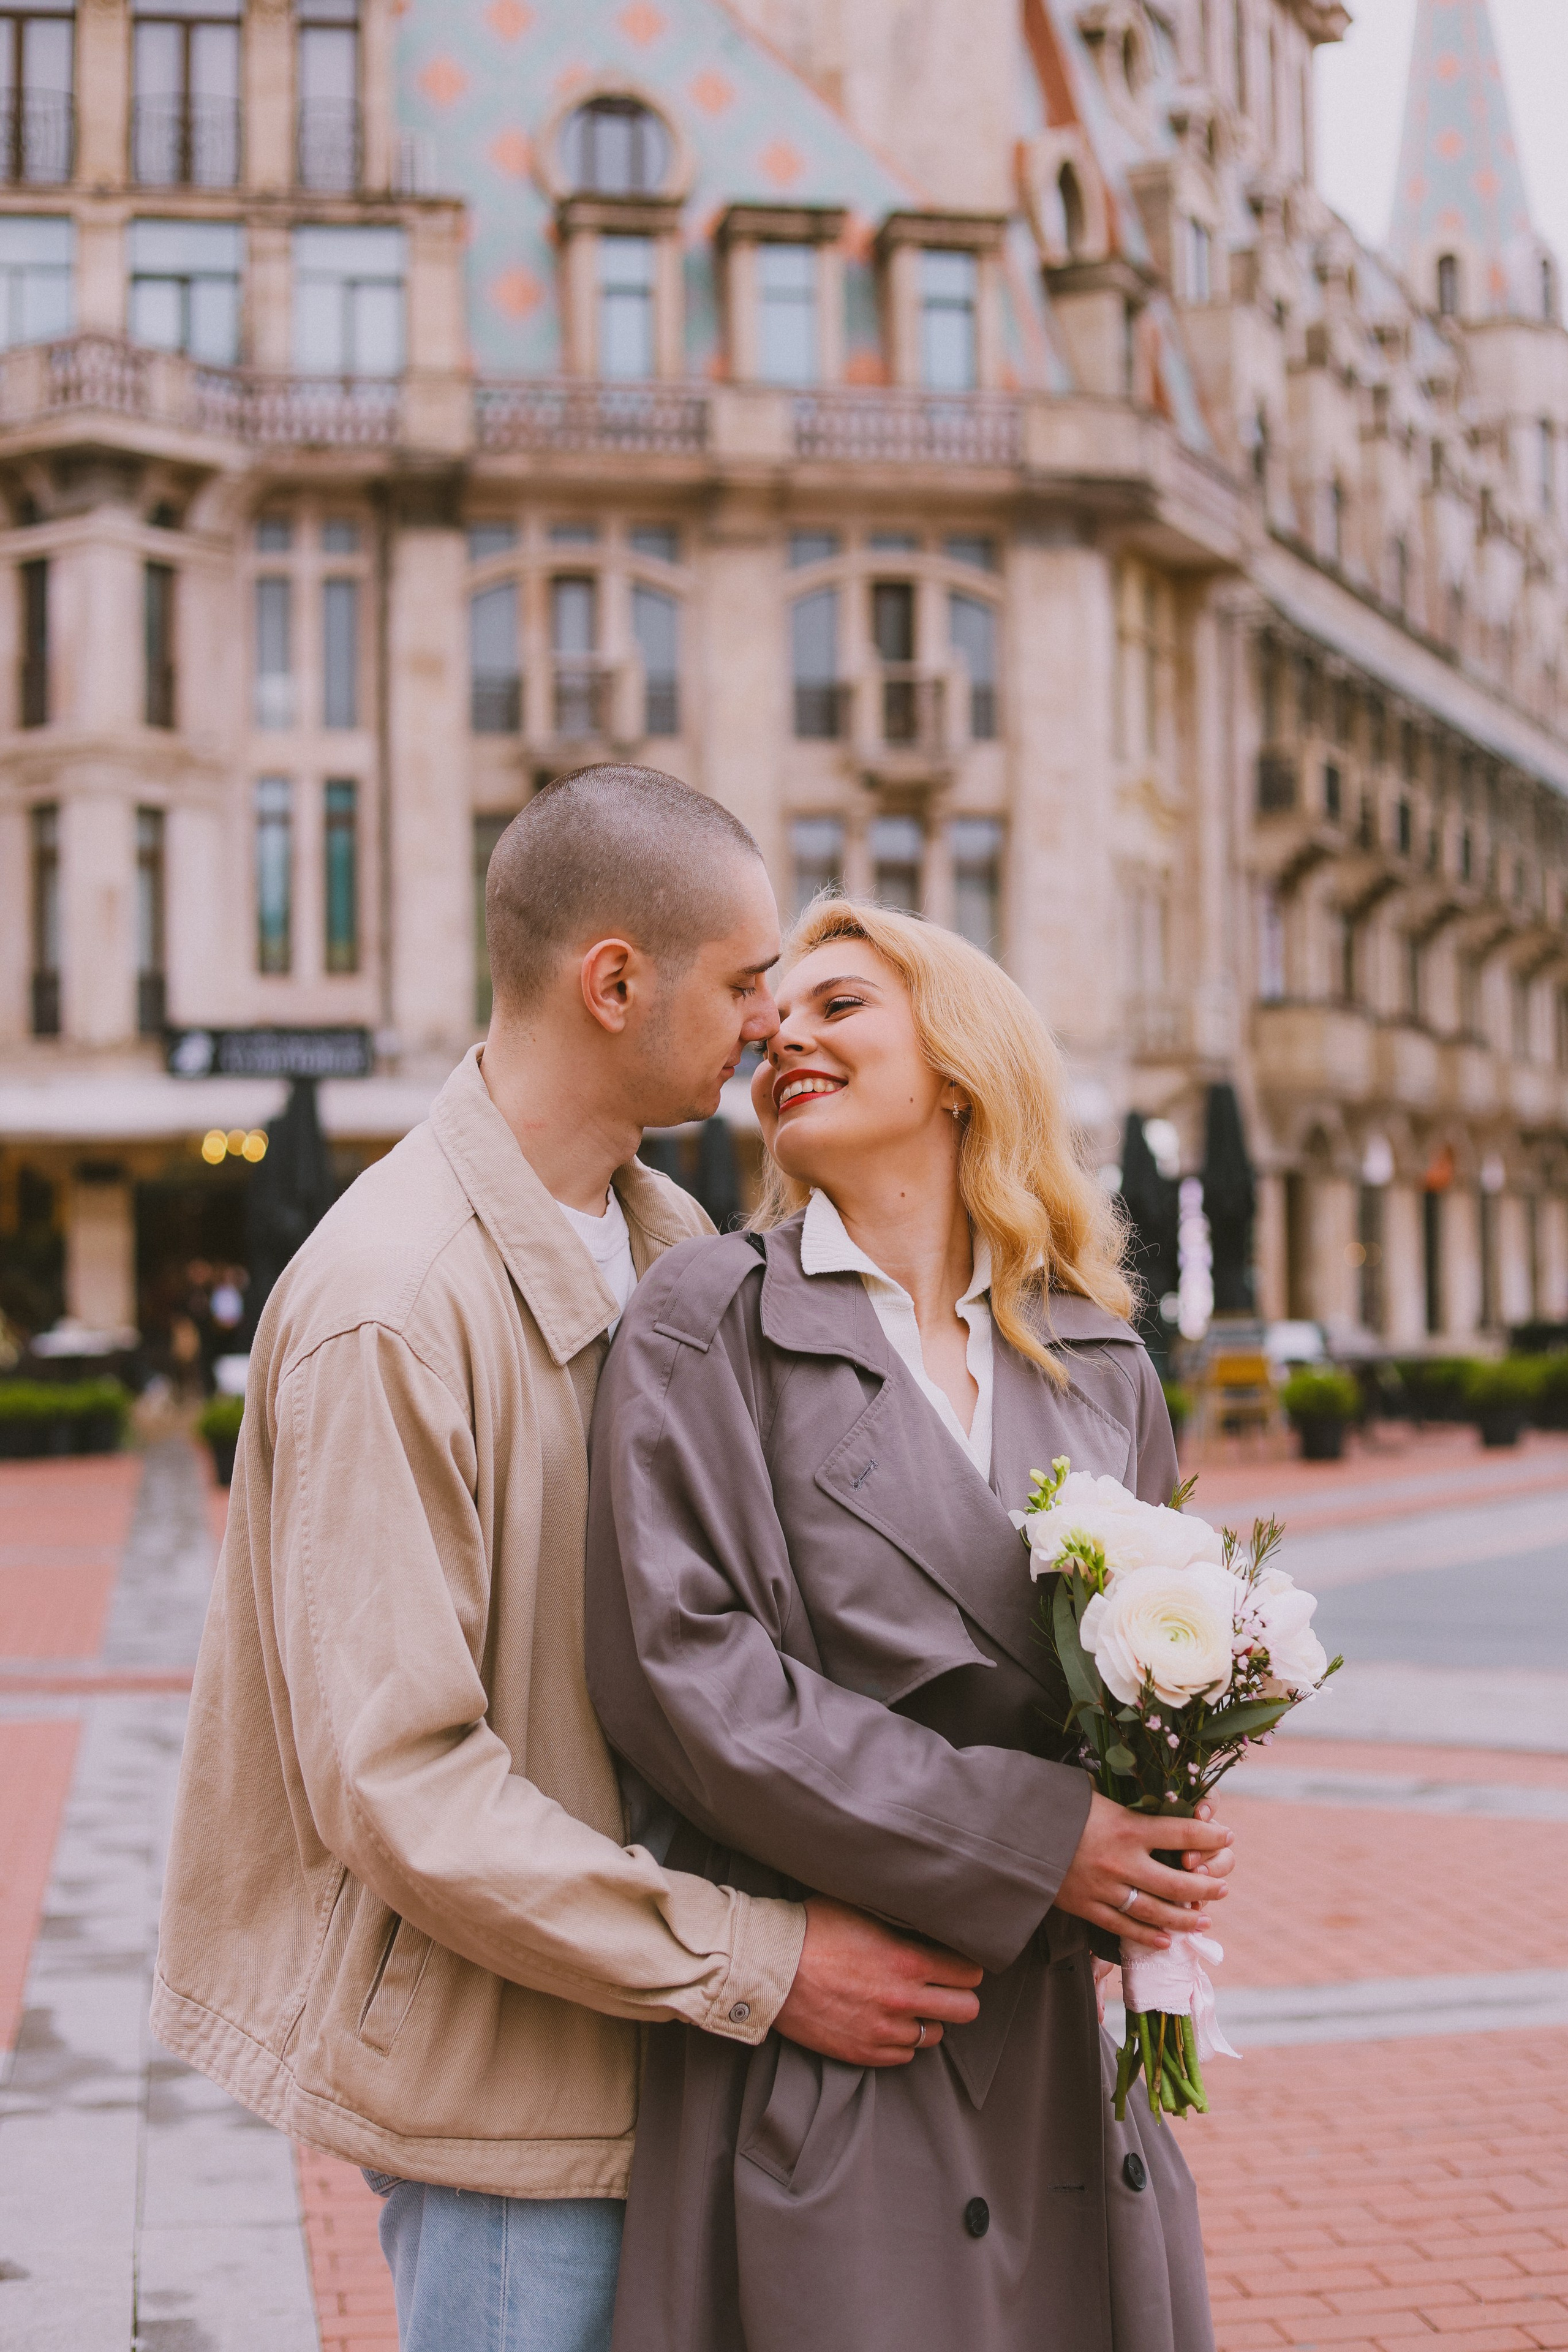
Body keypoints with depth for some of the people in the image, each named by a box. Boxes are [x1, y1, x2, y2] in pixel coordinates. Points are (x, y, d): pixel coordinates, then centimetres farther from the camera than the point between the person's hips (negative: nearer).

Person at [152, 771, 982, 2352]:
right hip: (499, 2063, -7)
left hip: (648, 2027, 8)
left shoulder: (677, 1246, 5)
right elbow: (394, 1778, -23)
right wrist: (756, 1964, -19)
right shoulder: (392, 1303, -22)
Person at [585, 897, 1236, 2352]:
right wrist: (1023, 1844, -15)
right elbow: (679, 1668, -13)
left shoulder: (1097, 1361, 11)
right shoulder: (705, 1324, -3)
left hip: (1068, 2053, 5)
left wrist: (1163, 1851, -4)